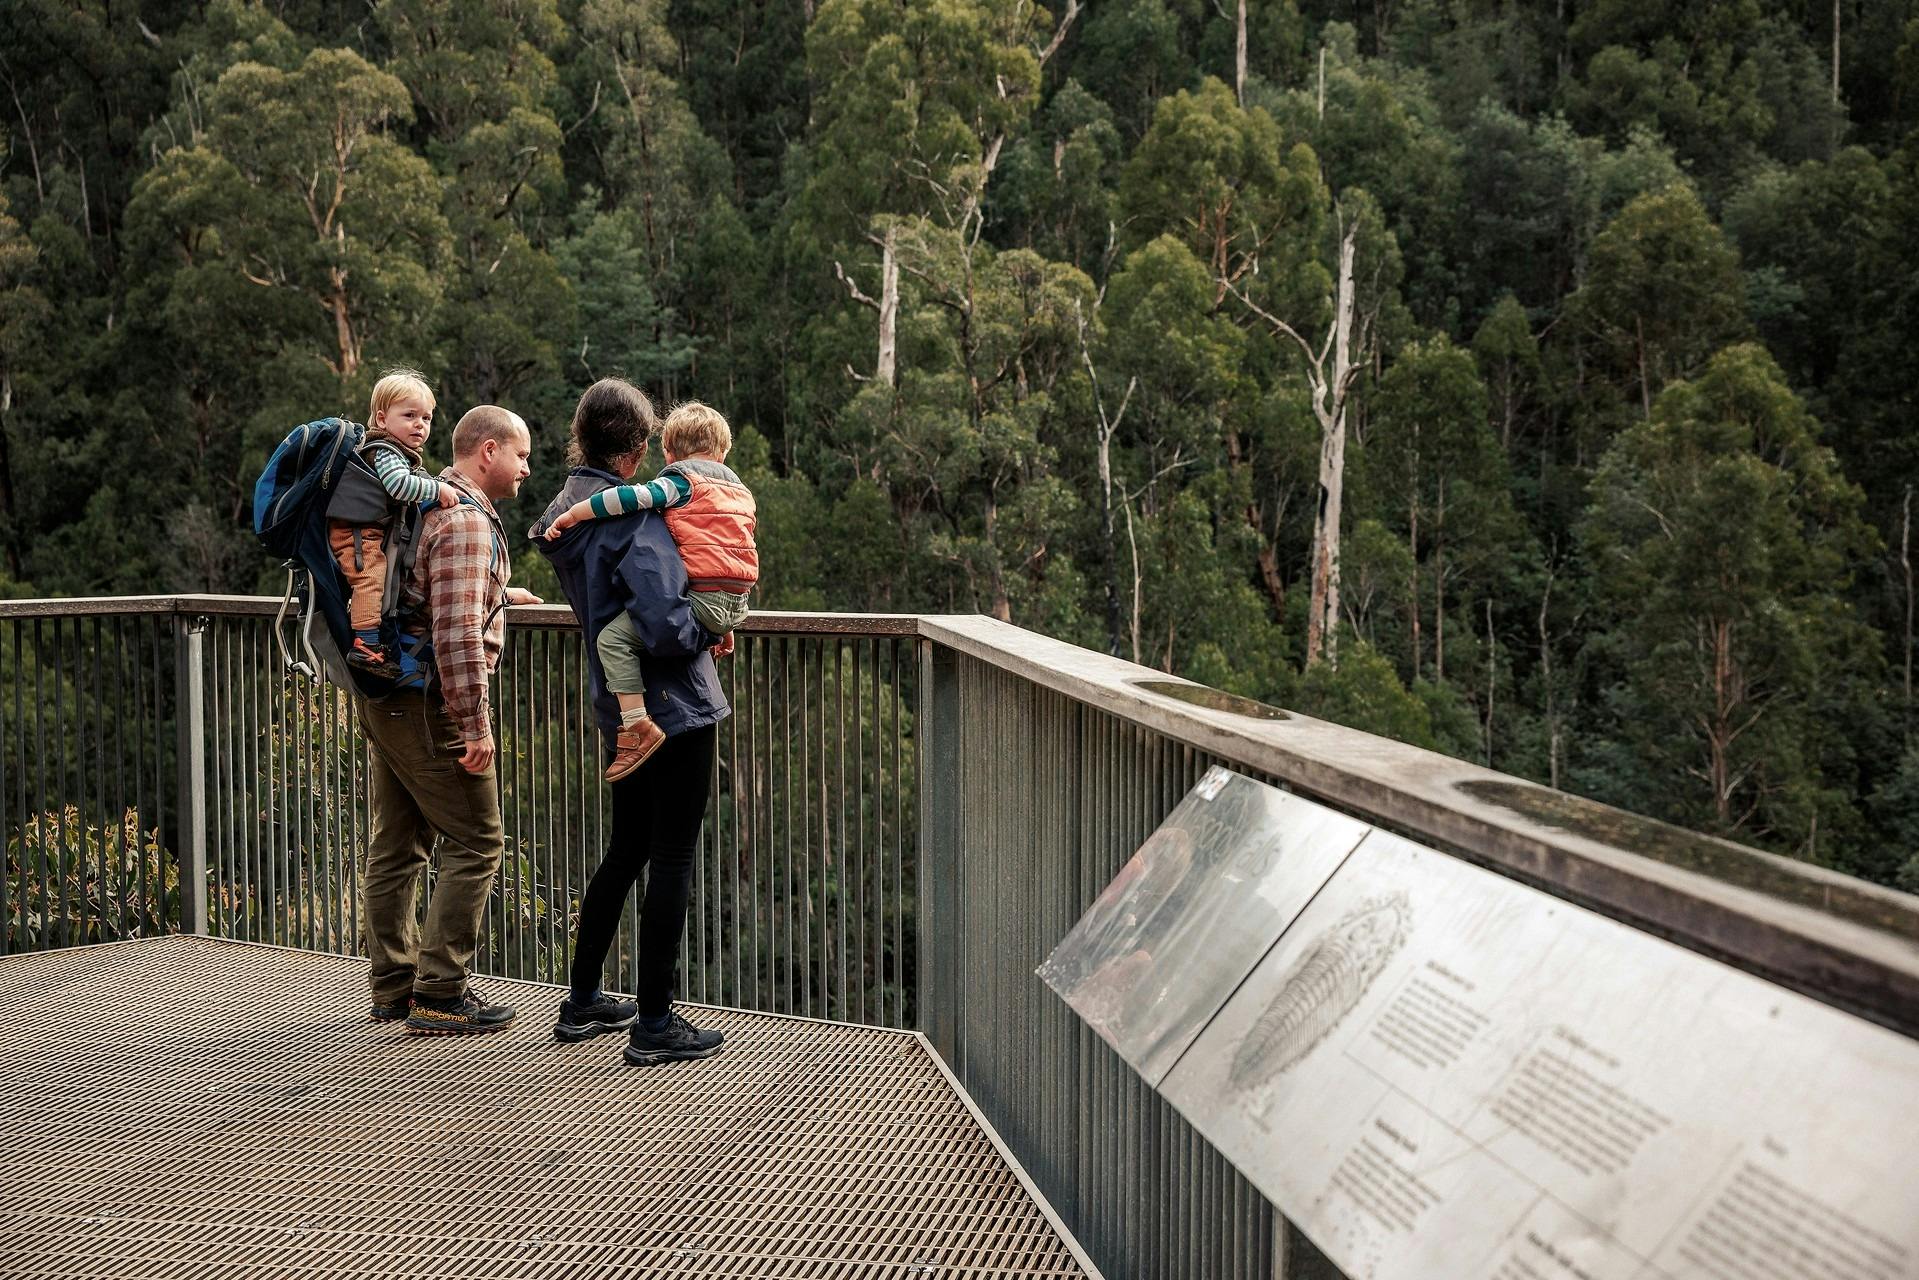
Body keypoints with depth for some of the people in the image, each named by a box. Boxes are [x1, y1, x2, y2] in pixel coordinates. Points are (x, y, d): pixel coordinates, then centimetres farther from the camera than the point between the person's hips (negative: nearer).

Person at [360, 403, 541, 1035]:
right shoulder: (467, 522, -16)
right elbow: (456, 633, -24)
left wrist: (496, 593, 36)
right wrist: (475, 724, -21)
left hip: (384, 697, 10)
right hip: (430, 704, -10)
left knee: (396, 846, 14)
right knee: (475, 843, -3)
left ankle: (393, 987, 22)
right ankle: (440, 995, -1)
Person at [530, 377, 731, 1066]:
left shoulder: (567, 512, 7)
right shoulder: (634, 516, -21)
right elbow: (664, 625, -29)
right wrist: (708, 631, -8)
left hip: (621, 711, 9)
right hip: (675, 706, -9)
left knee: (626, 849, 20)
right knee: (673, 859, 0)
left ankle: (582, 1002, 28)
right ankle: (655, 1023, 6)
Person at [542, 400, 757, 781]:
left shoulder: (681, 480, 2)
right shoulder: (738, 488, 25)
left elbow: (631, 497, -14)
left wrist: (570, 515, -4)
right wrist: (726, 626, 36)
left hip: (704, 597, -8)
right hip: (737, 603, 8)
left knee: (613, 637, -10)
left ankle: (638, 727, -19)